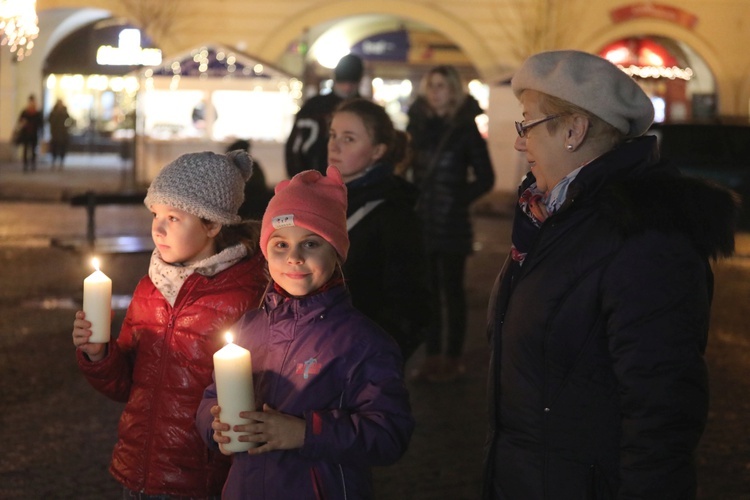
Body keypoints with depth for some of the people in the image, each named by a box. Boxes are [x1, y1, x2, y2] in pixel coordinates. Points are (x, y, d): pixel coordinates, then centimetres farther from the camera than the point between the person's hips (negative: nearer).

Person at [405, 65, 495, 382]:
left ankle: (453, 358, 11)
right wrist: (411, 197, 3)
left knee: (452, 291, 3)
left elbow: (485, 178, -3)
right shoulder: (419, 124, 8)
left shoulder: (465, 129, -4)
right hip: (422, 222, 5)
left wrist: (459, 199, -8)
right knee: (427, 291, 8)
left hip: (452, 224, -5)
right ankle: (432, 356, 17)